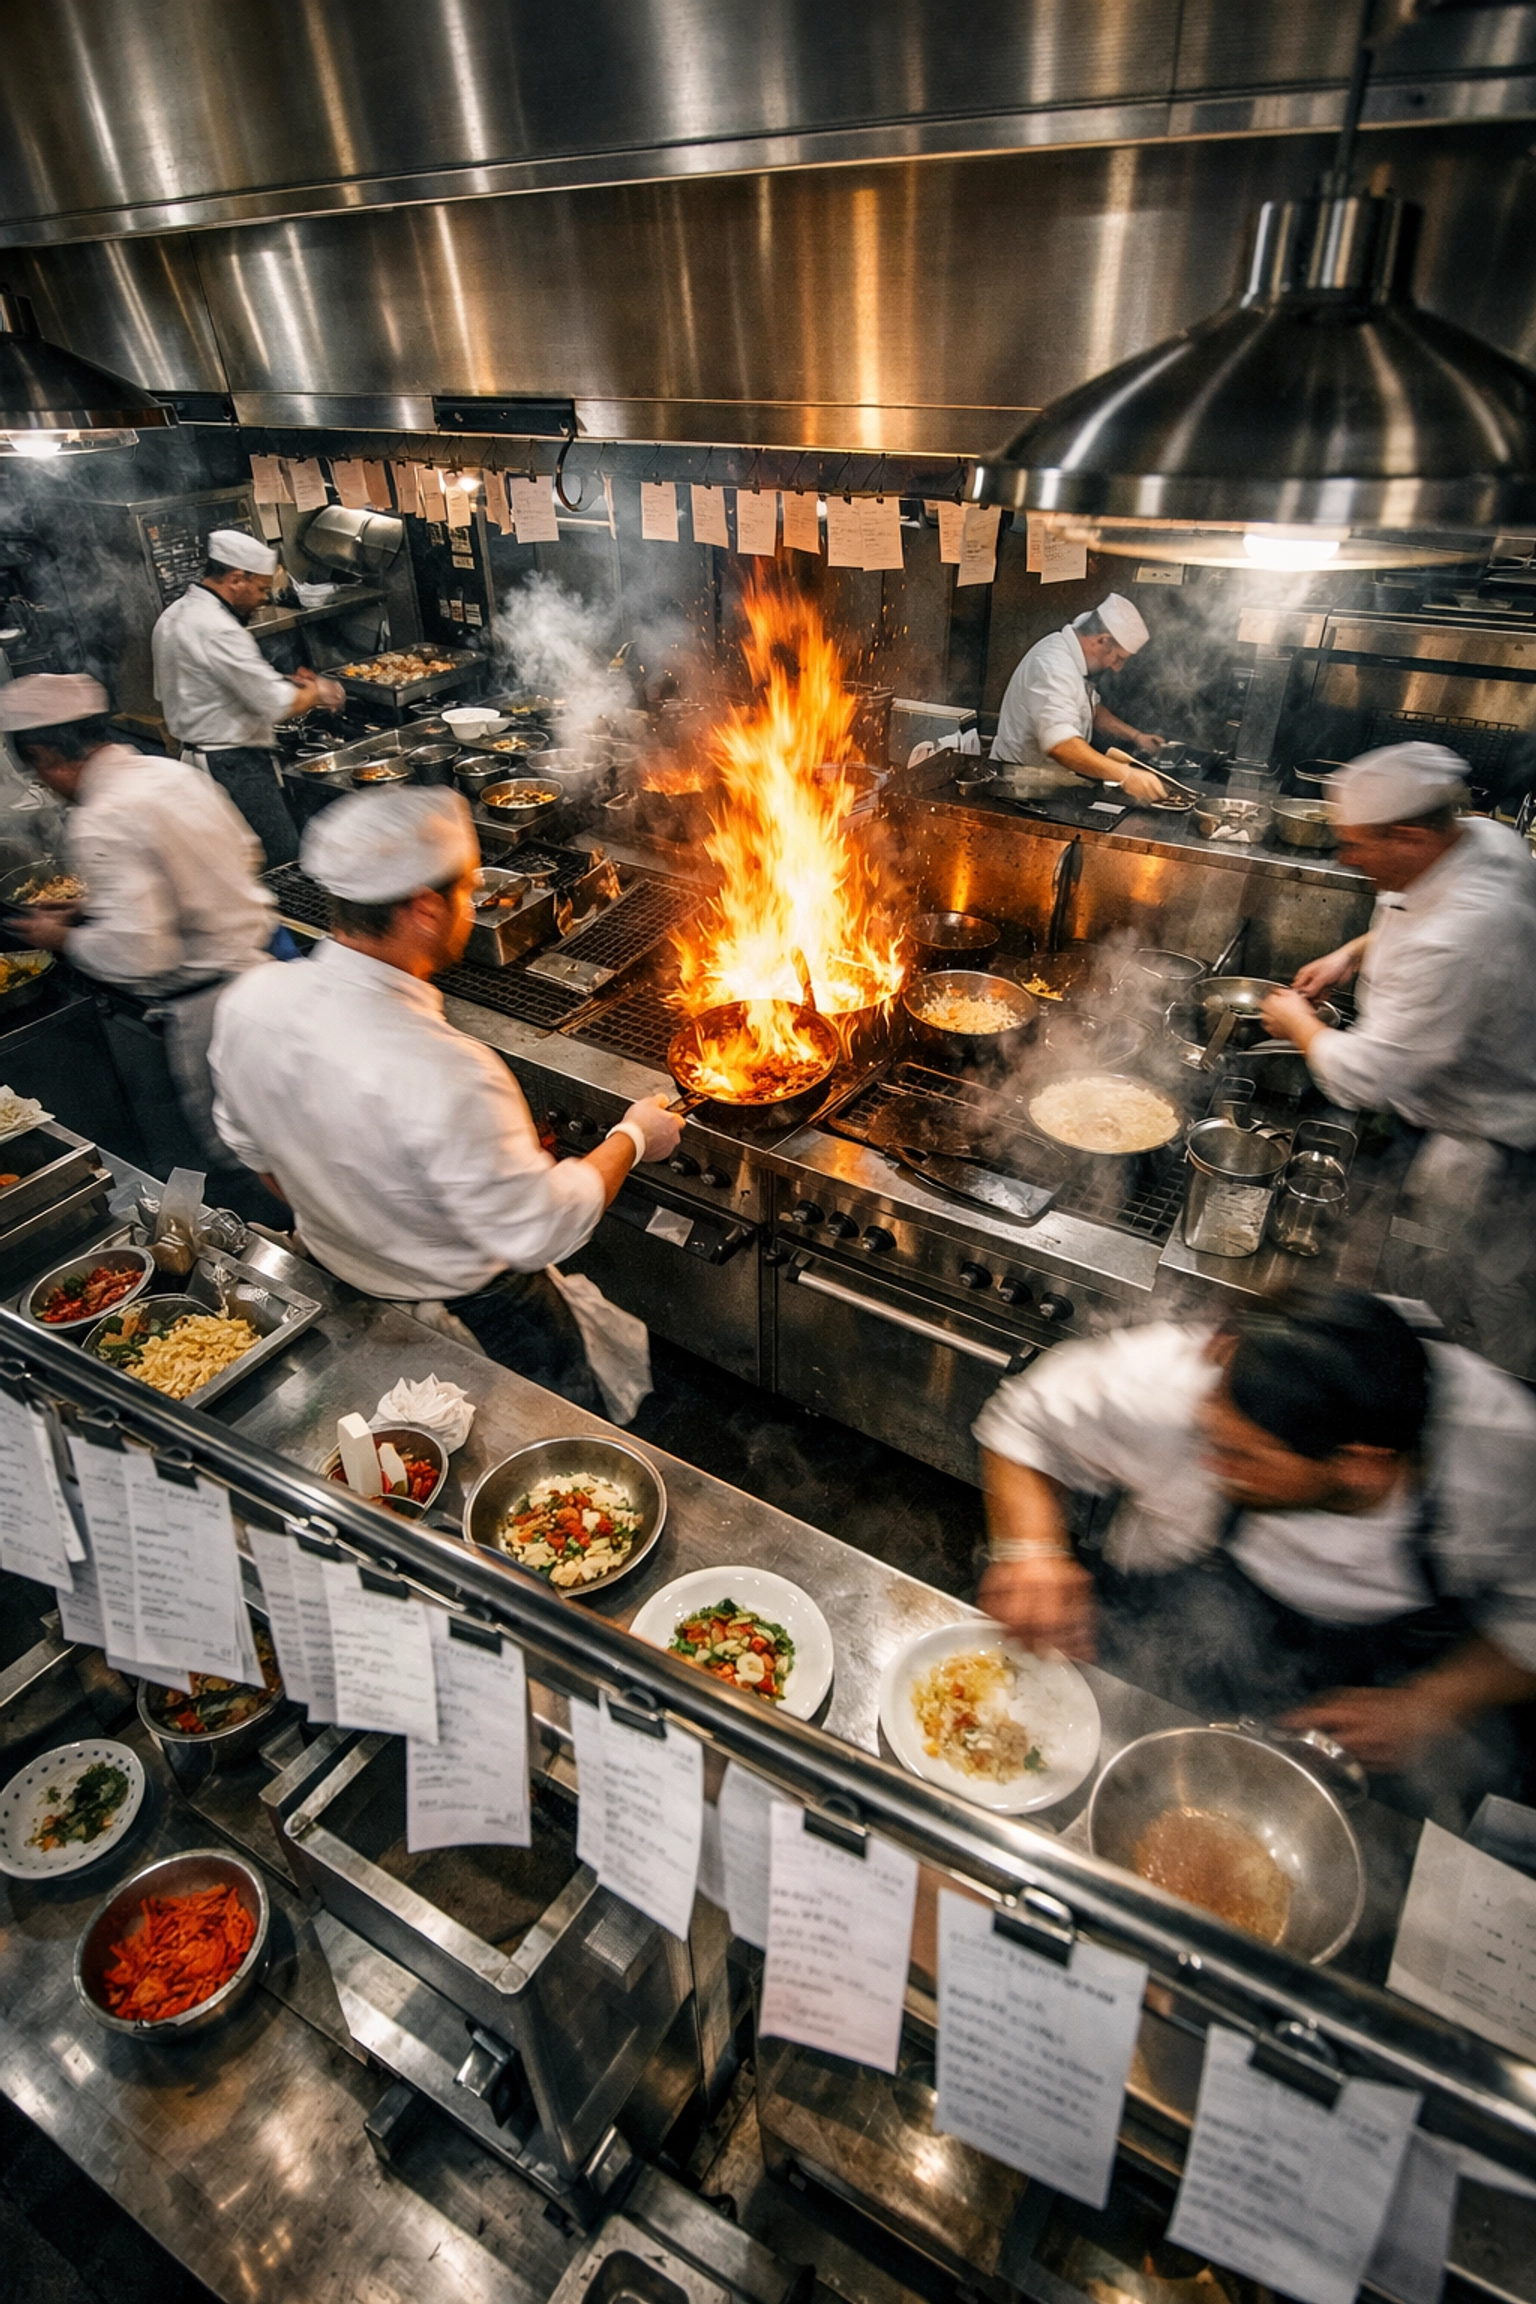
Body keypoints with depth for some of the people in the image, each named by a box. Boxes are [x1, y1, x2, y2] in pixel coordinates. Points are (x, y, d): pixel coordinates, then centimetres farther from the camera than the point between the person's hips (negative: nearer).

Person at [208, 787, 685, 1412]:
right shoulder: (443, 1077, -40)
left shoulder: (249, 1003, -17)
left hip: (335, 1283, 7)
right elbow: (539, 1233, -28)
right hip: (474, 1312, -7)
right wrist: (632, 1137, -13)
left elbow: (251, 1145, 3)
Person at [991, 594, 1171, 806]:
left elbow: (1093, 709, 23)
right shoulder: (1054, 667, -23)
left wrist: (1135, 735, 9)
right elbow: (1060, 745, -37)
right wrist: (1126, 775, -39)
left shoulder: (1069, 654, 8)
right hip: (1024, 790, -10)